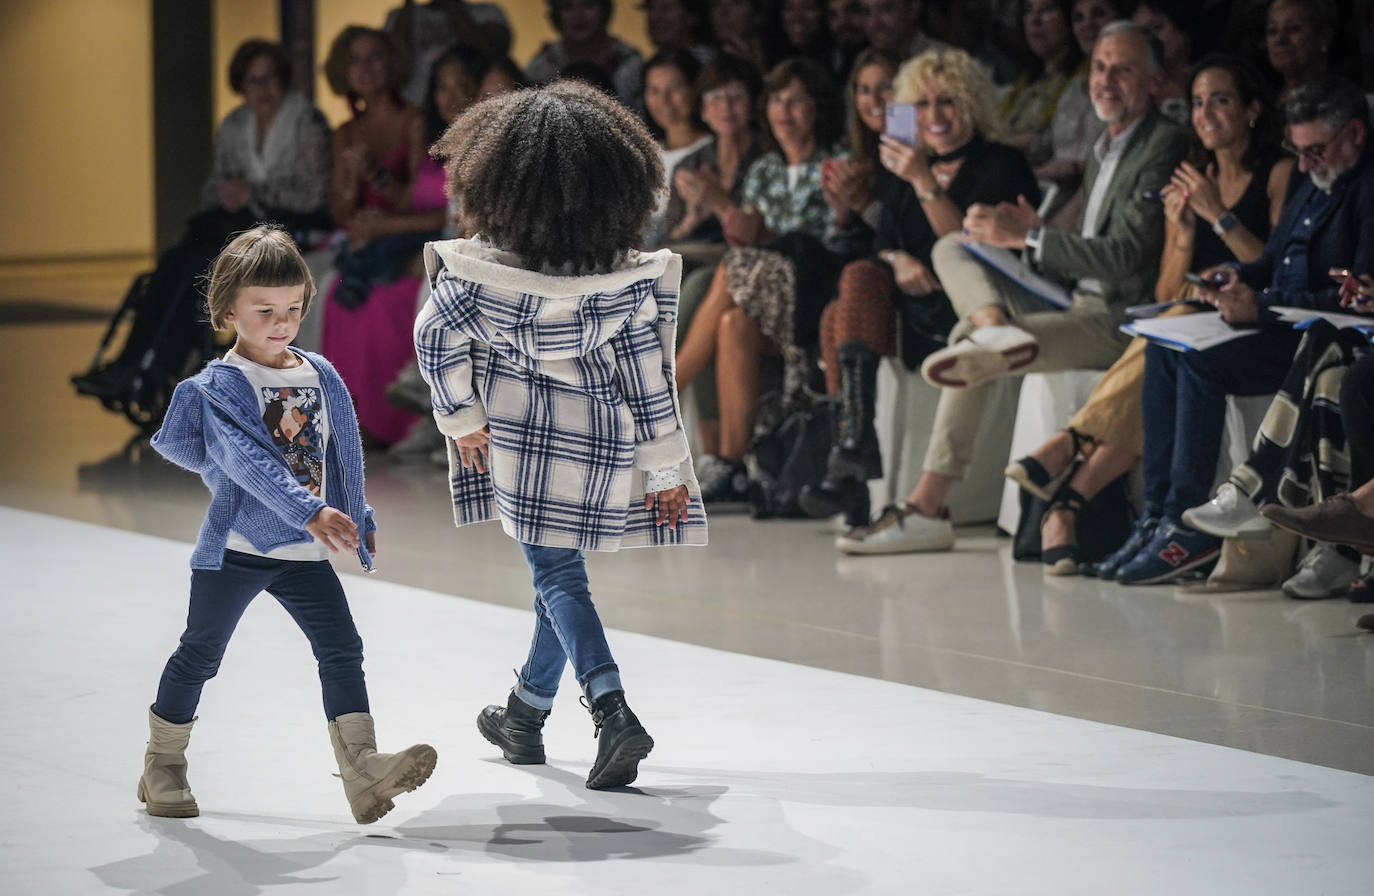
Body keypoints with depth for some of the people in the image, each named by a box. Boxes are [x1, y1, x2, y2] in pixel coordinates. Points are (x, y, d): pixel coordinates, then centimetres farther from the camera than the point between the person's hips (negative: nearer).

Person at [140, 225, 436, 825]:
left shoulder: (321, 376, 6)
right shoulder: (221, 385, -14)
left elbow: (342, 453, 18)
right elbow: (248, 460, -28)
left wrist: (357, 520, 22)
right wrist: (312, 512, -38)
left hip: (305, 551, 5)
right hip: (237, 547, -5)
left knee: (341, 649, -8)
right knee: (200, 653, 7)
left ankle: (362, 770, -15)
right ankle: (163, 766, 23)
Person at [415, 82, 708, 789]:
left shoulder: (483, 267, -18)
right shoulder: (626, 276, -18)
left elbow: (436, 338, -6)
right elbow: (649, 380, -12)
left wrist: (462, 419, 11)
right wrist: (669, 472, -1)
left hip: (520, 440, -2)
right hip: (601, 446, 2)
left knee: (557, 572, 7)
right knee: (561, 567, 20)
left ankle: (611, 709, -14)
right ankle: (525, 715, 36)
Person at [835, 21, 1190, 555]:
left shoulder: (1164, 147, -8)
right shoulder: (1105, 150, 23)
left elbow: (1127, 255, -18)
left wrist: (1027, 238, -16)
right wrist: (1037, 233, 2)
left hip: (1121, 322, -9)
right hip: (1081, 304, 9)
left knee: (972, 349, -23)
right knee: (951, 247, -2)